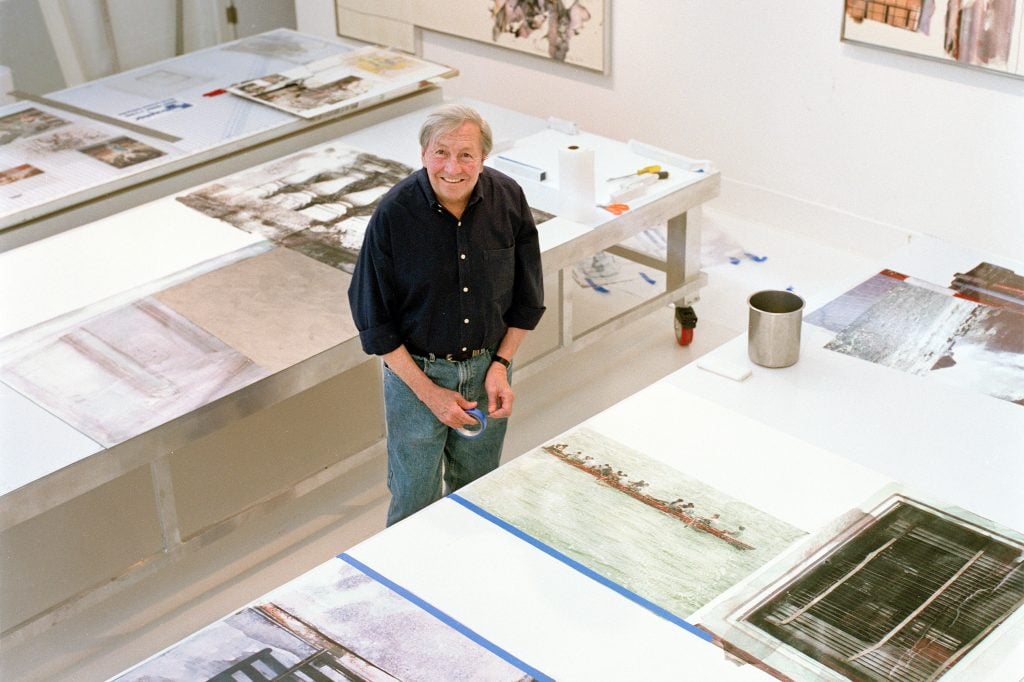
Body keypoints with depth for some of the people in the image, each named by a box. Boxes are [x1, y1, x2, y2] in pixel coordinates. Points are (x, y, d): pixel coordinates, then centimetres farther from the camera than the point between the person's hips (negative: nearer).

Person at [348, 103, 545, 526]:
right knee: (415, 499, 12)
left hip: (488, 369, 3)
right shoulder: (393, 215, -21)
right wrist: (428, 391, -15)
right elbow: (374, 320, -13)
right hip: (416, 372, -3)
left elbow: (527, 298, 2)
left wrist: (501, 364, -7)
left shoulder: (509, 200, -11)